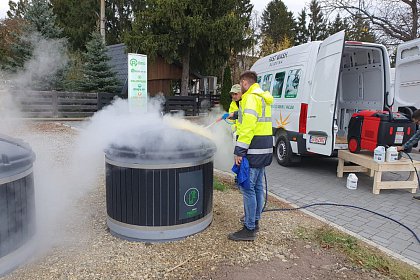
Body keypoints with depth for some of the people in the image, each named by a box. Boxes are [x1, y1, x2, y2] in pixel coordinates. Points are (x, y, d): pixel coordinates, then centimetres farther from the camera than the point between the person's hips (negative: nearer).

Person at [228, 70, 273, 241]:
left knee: (247, 188, -6)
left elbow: (248, 127, -23)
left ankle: (249, 229, 1)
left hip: (254, 150, -11)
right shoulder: (263, 97, 18)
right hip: (264, 150, 11)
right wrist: (236, 115, 40)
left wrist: (239, 151, -22)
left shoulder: (251, 97, -14)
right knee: (257, 186, 18)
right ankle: (255, 221, 31)